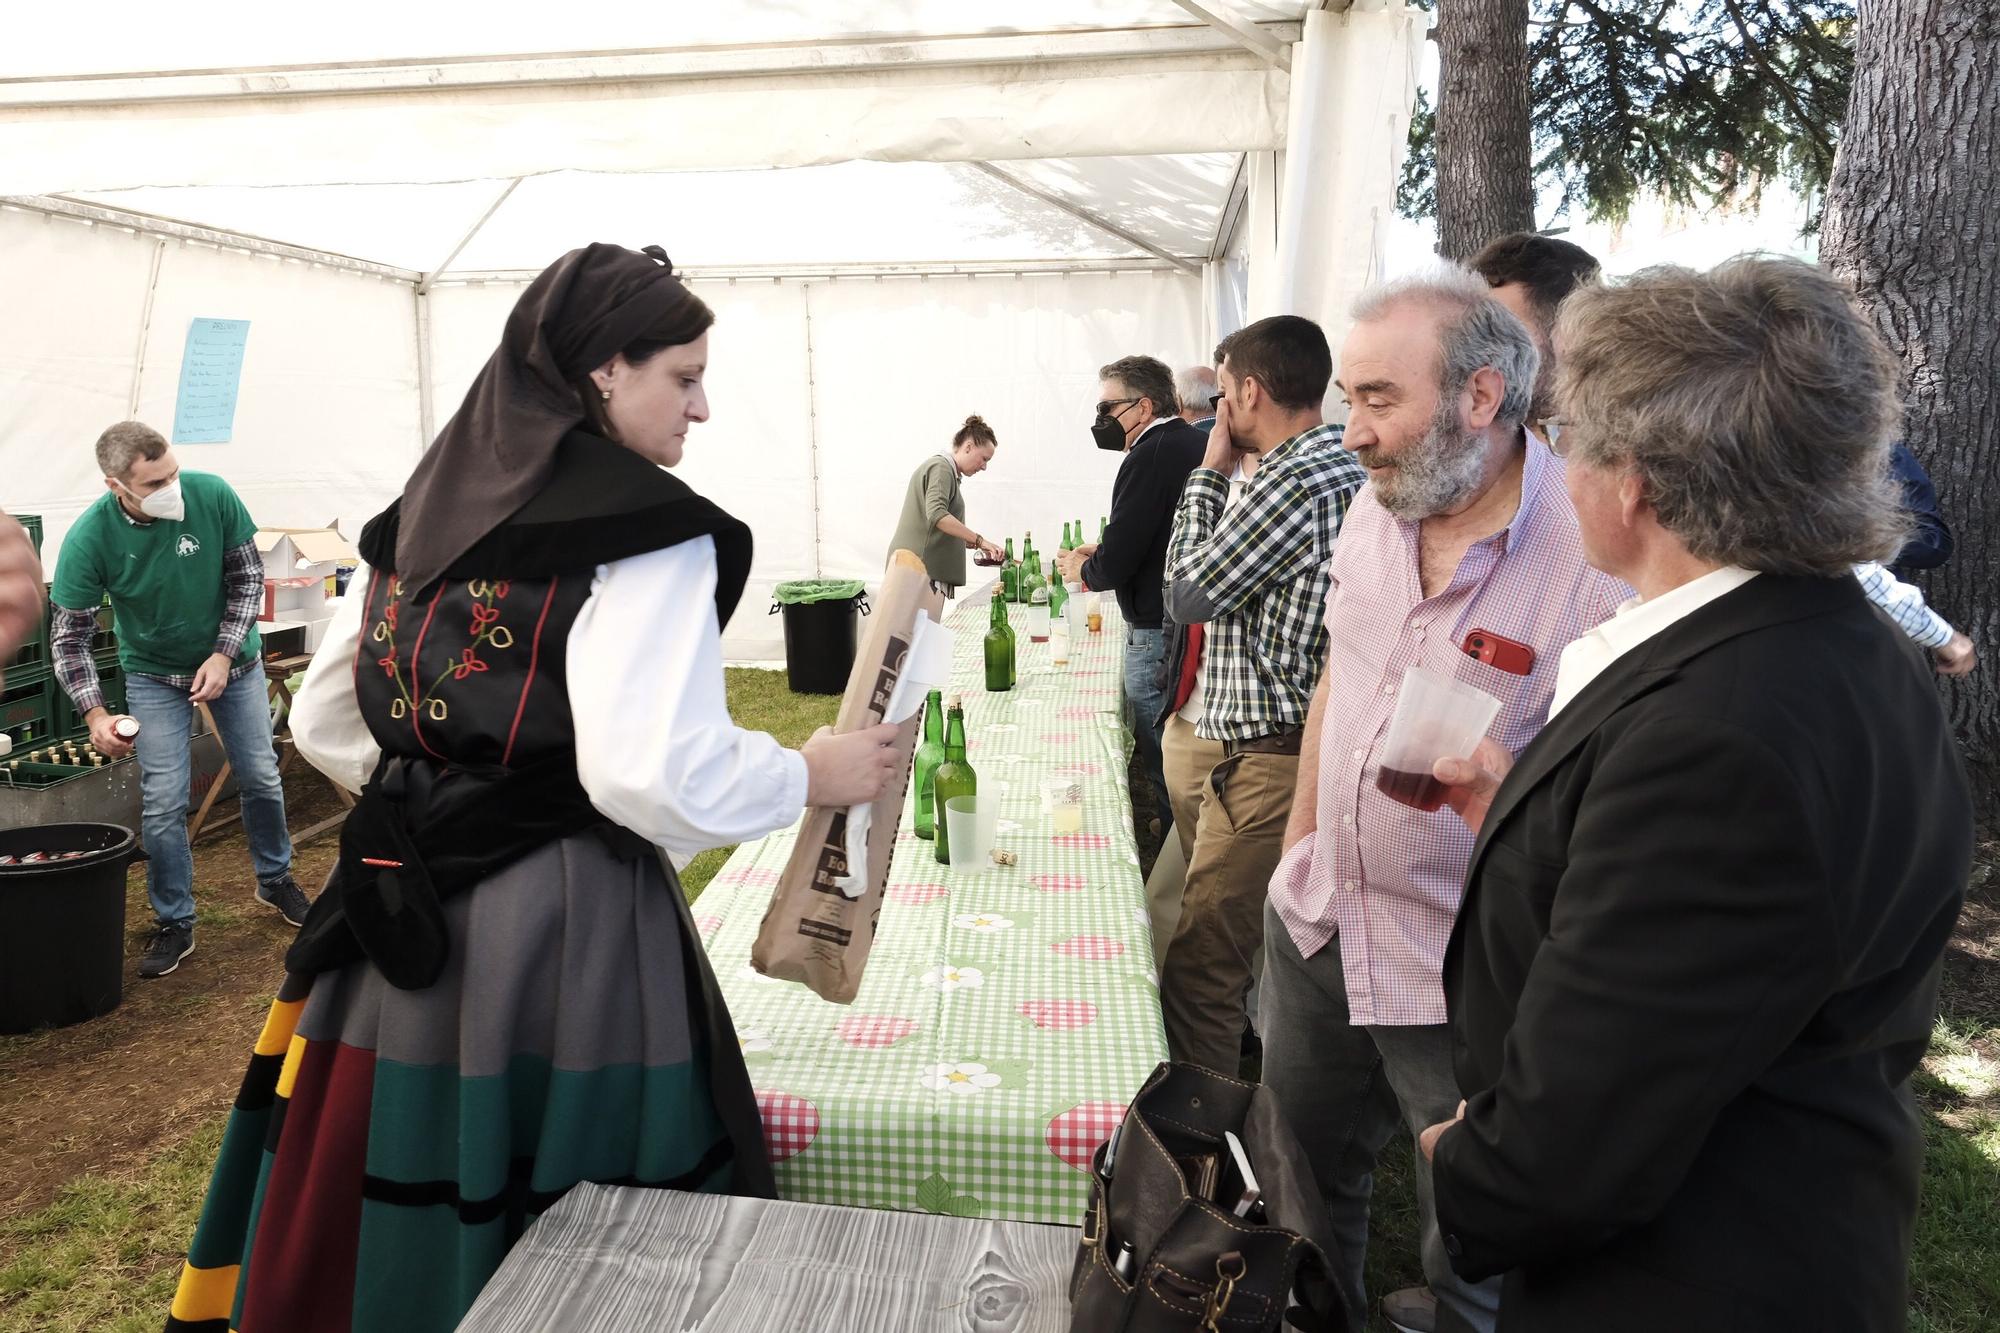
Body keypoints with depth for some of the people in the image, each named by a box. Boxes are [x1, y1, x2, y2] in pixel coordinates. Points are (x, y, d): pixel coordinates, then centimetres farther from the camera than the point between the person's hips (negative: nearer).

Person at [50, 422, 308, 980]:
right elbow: (69, 637, -15)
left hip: (233, 660, 1)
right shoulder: (89, 538, -24)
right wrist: (95, 714, -25)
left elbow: (248, 575, -10)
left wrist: (224, 653, -18)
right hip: (154, 674, -1)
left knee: (260, 777, 11)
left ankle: (275, 879, 34)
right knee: (162, 803, -3)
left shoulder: (212, 495, -24)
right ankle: (174, 924, 13)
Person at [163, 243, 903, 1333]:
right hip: (564, 933, -7)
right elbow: (656, 777, -23)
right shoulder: (644, 531, -13)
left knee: (391, 1213, 20)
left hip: (394, 925, 8)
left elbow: (324, 725, 16)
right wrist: (812, 776, -8)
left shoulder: (422, 511, 10)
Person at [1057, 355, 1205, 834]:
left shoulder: (1148, 457, -18)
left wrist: (1083, 570, 0)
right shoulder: (1196, 443, 11)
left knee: (1159, 760, 1)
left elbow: (1116, 564, -20)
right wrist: (1103, 550, 16)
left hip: (1157, 631, -10)